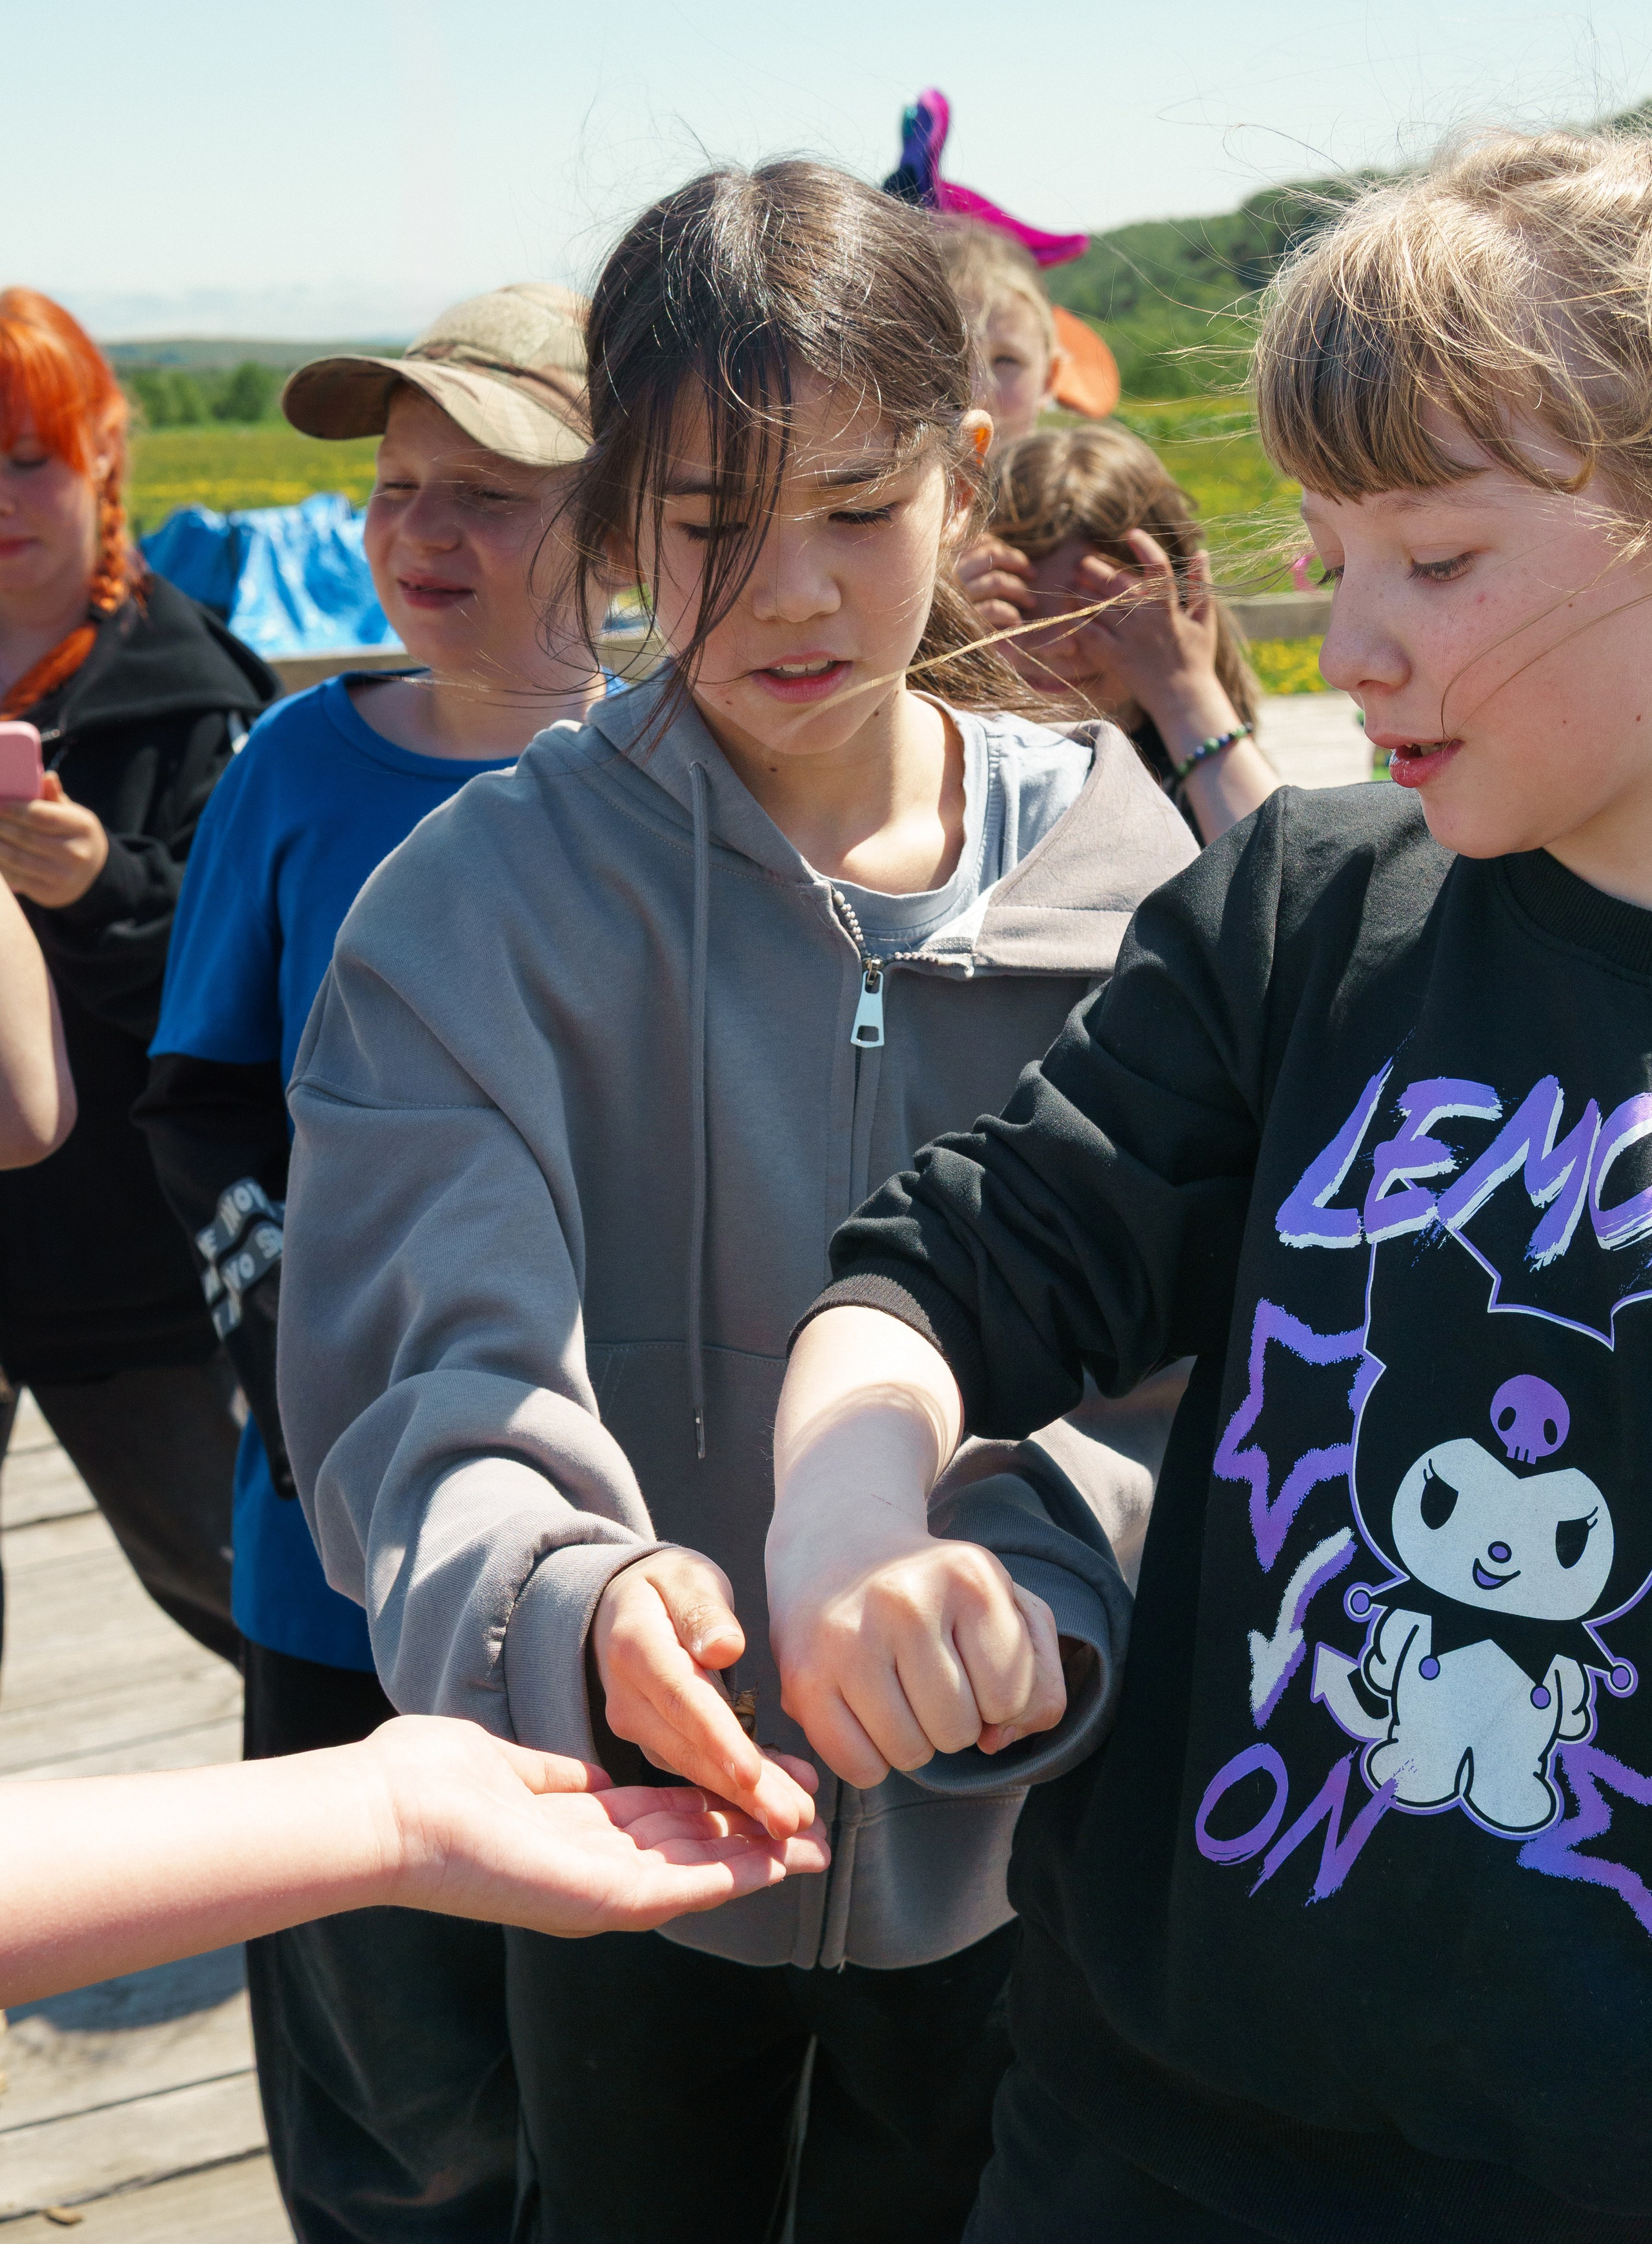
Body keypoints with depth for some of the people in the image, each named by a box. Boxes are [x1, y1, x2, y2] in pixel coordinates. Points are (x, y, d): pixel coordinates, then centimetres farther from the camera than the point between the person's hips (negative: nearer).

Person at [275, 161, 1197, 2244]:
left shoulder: (1116, 868, -8)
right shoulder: (483, 896, -13)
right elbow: (438, 1380, -21)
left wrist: (1046, 1584, -30)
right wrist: (567, 1606, -42)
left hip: (1015, 1837, 1)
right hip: (630, 1834, 0)